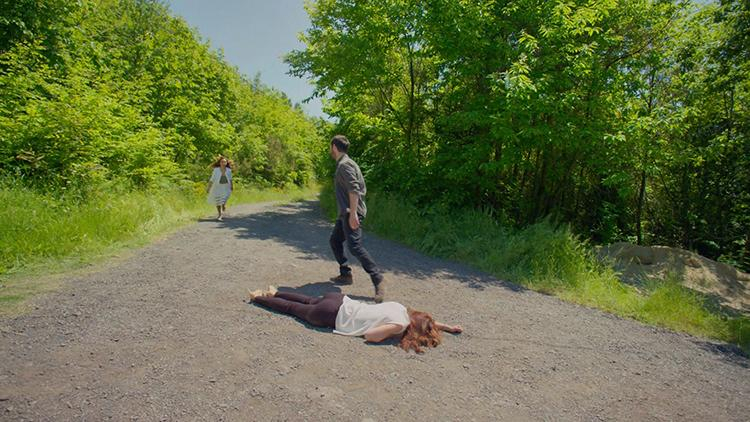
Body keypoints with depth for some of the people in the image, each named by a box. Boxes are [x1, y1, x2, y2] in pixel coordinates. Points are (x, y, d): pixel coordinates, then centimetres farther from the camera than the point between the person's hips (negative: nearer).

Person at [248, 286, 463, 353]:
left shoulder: (402, 308, 1)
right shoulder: (399, 324, -21)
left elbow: (424, 320, 20)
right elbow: (369, 335, -25)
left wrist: (446, 326, 16)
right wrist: (389, 335, -11)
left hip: (339, 301, 6)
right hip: (333, 316, -6)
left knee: (309, 301, 31)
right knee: (293, 308, 14)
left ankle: (274, 293, 44)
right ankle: (259, 297, 30)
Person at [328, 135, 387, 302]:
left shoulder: (344, 165, -12)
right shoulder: (345, 163, 18)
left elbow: (354, 189, -23)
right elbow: (362, 189, 19)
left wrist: (353, 213, -27)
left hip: (351, 213, -11)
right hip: (345, 213, 11)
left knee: (355, 246, -17)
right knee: (335, 241, 17)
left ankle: (378, 279, -15)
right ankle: (345, 275, 23)